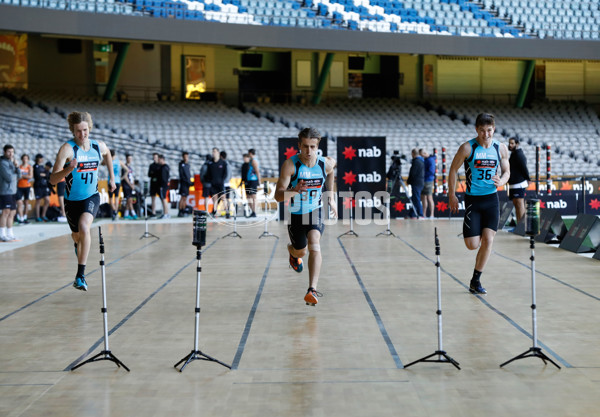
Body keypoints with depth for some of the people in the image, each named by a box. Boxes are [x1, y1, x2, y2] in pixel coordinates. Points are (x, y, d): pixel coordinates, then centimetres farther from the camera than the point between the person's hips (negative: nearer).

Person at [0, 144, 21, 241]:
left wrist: (17, 166, -4)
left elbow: (19, 176, 11)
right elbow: (9, 178, -17)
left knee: (12, 212, 10)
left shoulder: (11, 162, 16)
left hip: (12, 191, 9)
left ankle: (10, 234, 17)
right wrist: (15, 174, 1)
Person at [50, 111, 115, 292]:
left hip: (91, 197, 0)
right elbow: (53, 179, -25)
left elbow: (107, 155, 21)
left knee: (84, 228, -27)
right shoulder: (67, 148, -19)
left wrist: (111, 177, 21)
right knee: (76, 236, 18)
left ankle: (80, 275, -25)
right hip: (72, 200, 0)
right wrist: (69, 169, -42)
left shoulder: (99, 146, -7)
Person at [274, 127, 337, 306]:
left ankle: (312, 290, -31)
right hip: (294, 213, 0)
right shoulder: (290, 165, -23)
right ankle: (292, 252, 56)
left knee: (314, 244, -25)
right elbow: (278, 196, -26)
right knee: (300, 251, 15)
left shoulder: (326, 164, -14)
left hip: (315, 211, 0)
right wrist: (294, 190, -46)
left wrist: (331, 197, 15)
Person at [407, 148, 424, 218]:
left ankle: (420, 214, -8)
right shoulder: (421, 161, 15)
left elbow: (412, 173, -16)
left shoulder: (416, 161, -15)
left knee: (416, 199, -7)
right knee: (414, 199, 14)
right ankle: (412, 215, 18)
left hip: (416, 183, -10)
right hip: (420, 182, 10)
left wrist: (408, 181, -2)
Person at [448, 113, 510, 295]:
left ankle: (476, 281, 8)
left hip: (491, 199, 2)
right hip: (473, 199, -2)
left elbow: (506, 171, 11)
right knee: (472, 245, -4)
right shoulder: (467, 148, -10)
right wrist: (452, 195, -2)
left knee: (488, 240, -6)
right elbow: (453, 169, -1)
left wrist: (501, 181, -12)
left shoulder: (501, 148, -1)